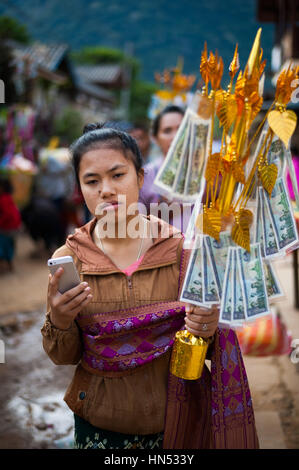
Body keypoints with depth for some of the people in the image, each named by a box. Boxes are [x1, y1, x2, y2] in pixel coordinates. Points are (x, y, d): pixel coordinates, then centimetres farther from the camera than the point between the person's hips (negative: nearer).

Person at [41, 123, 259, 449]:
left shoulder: (182, 250, -11)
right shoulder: (67, 260, -8)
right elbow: (63, 357, -2)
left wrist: (208, 329, -23)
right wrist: (59, 322, -22)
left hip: (174, 420, 0)